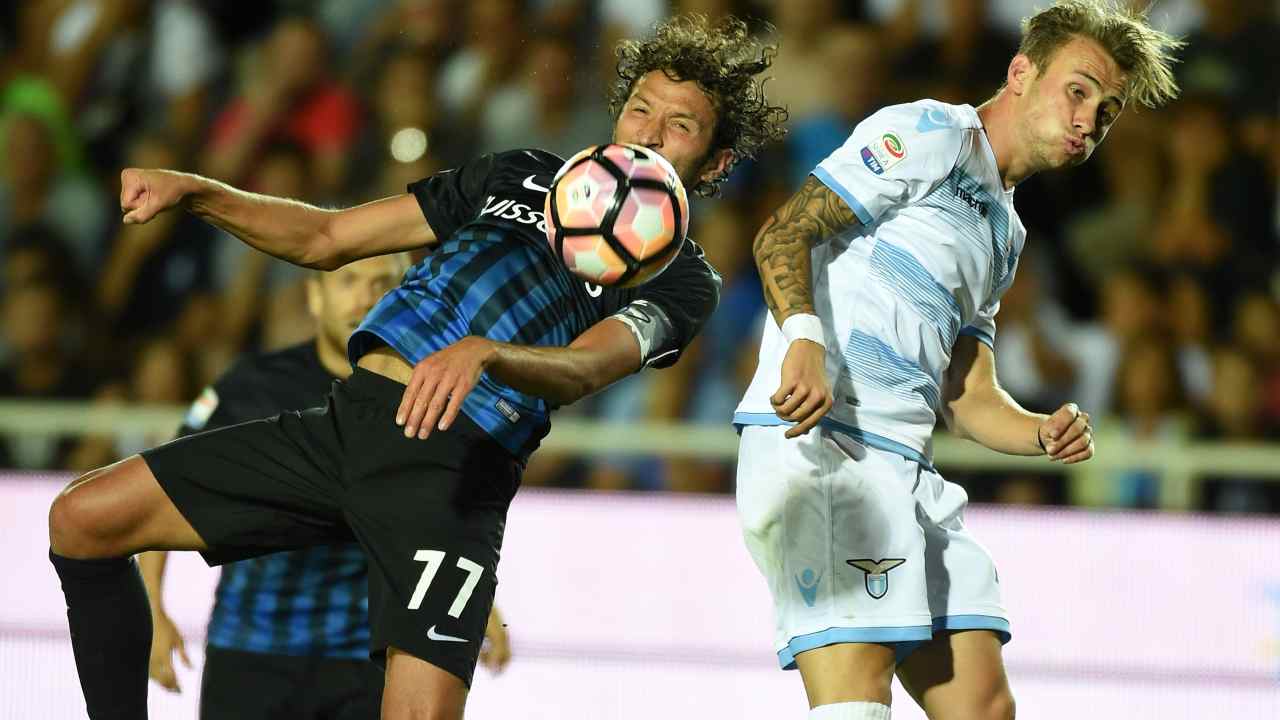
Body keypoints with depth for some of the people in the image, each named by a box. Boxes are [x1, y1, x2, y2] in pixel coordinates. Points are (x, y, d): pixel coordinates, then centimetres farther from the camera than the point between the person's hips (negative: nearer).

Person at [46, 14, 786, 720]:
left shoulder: (681, 280, 6)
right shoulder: (523, 176, 20)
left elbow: (584, 369, -15)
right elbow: (328, 238, 22)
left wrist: (482, 353, -36)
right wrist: (195, 192, 7)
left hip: (455, 465, -5)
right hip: (346, 418, 5)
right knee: (84, 517, -3)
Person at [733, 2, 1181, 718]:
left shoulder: (1004, 234, 27)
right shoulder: (930, 133, 1)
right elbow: (784, 233, -10)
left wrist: (1044, 434, 4)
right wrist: (802, 340, -29)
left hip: (907, 468, 9)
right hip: (814, 440, -9)